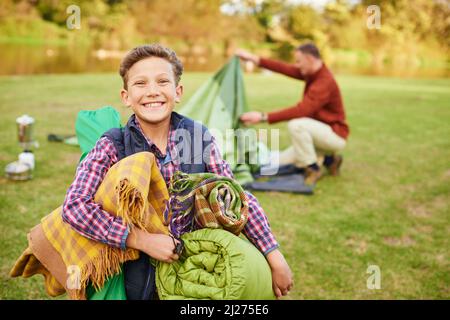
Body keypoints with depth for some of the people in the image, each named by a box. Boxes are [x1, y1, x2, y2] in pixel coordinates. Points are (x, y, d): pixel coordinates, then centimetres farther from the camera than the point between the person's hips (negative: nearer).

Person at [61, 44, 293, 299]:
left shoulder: (199, 136, -5)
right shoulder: (111, 148, -11)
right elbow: (74, 207, -20)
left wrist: (275, 258, -4)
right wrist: (142, 239, -25)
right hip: (139, 276, -1)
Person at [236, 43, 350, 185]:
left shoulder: (325, 82, -27)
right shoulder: (312, 73, 2)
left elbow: (300, 111, -35)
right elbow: (284, 68, 3)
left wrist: (264, 117, -35)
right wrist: (254, 59, -3)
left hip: (335, 135, -9)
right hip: (320, 133, 9)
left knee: (296, 124, -35)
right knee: (282, 161, 7)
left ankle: (313, 169, -15)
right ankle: (330, 160, 13)